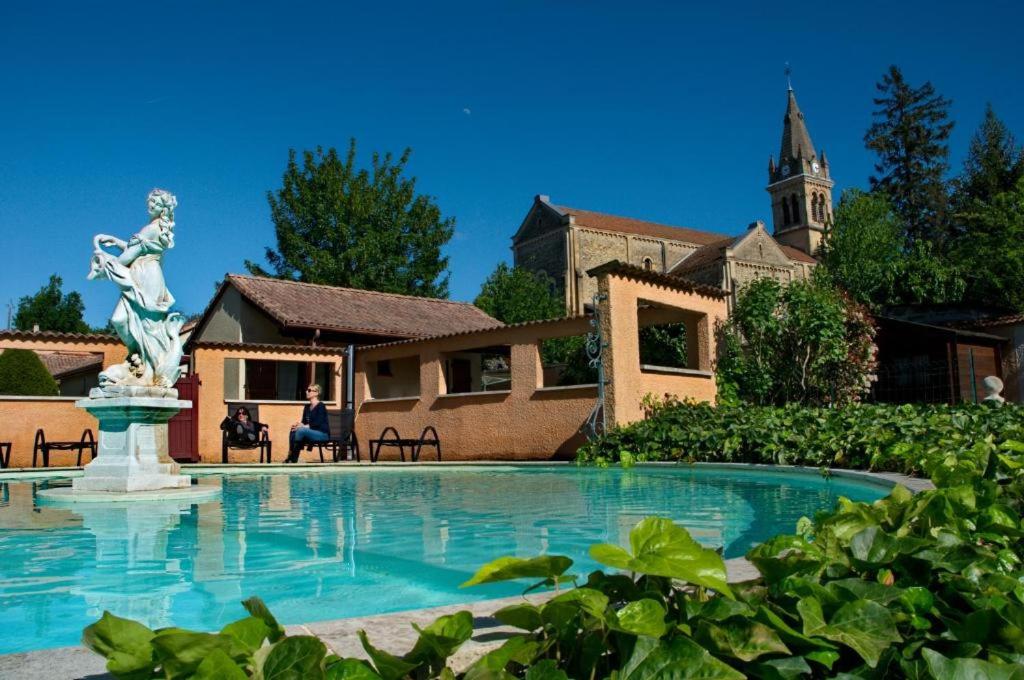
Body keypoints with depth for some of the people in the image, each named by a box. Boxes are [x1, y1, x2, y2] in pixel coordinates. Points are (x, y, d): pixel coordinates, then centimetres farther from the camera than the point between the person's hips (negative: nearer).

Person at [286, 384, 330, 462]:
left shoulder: (320, 406, -8)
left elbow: (318, 423, -17)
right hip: (311, 433, 7)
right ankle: (290, 457, -26)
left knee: (301, 430, -31)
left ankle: (293, 458, -26)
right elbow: (304, 422, 13)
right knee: (293, 431, -19)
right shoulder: (307, 407, 14)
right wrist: (298, 425, -10)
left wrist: (305, 426, -23)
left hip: (323, 434, -7)